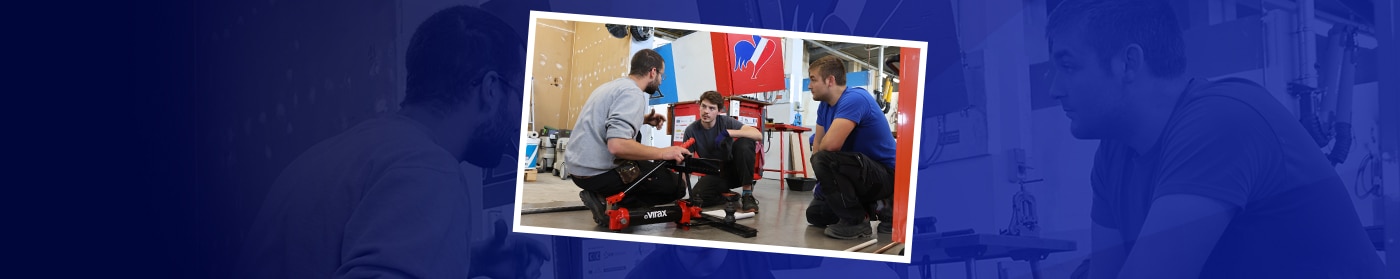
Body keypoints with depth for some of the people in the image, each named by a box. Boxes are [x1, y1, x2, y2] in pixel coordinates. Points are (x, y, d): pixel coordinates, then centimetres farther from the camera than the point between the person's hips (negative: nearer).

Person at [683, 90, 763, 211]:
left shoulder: (726, 122, -12)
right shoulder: (691, 131, -8)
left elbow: (758, 135, -25)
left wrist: (727, 133, -35)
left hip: (733, 169, -1)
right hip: (714, 175, 1)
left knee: (745, 143, -29)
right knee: (697, 196, -31)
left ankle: (747, 194, -18)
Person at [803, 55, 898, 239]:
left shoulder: (854, 99, -24)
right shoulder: (825, 105, 5)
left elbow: (830, 145, -34)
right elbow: (818, 143, 10)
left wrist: (820, 164, -12)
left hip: (886, 175, -10)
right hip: (863, 173, 10)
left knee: (825, 159, -31)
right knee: (815, 215, 17)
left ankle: (855, 221, -16)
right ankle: (882, 209, 18)